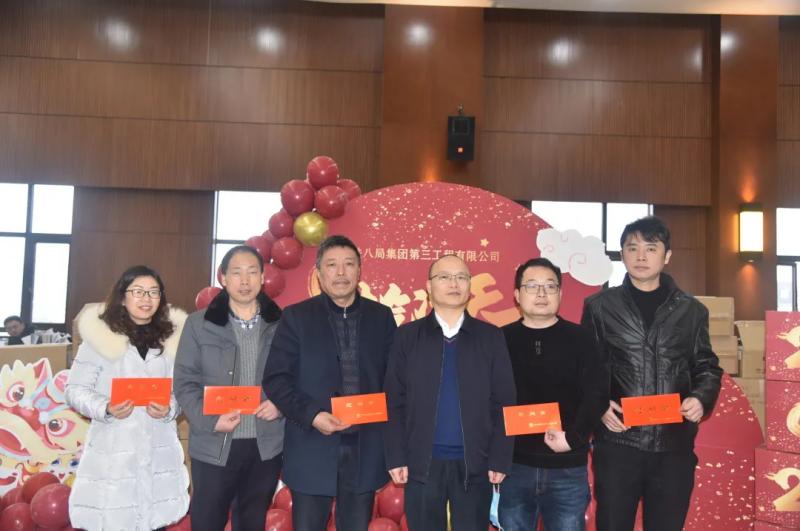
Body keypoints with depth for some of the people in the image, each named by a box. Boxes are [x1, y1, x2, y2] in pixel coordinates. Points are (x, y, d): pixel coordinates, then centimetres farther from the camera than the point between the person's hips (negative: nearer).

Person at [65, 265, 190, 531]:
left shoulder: (172, 337, 7)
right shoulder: (100, 334, -3)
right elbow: (76, 390, -2)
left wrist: (170, 409, -10)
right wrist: (106, 409, -18)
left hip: (159, 452, 3)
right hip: (113, 452, -3)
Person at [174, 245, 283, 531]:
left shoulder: (281, 324, 3)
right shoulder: (199, 323, 0)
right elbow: (185, 382, -3)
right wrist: (210, 421, -15)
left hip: (266, 445, 2)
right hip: (214, 445, -1)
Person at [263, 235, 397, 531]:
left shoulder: (381, 316, 6)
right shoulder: (296, 316, 0)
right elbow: (275, 379, -4)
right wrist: (311, 415, -16)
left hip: (365, 448, 2)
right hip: (313, 449, -2)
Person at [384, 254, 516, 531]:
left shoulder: (491, 336, 4)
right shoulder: (408, 335, 3)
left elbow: (503, 402, 1)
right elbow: (395, 401, 1)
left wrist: (500, 459, -4)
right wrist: (396, 457, -4)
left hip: (475, 464, 0)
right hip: (422, 463, 0)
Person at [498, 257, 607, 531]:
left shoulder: (579, 339, 3)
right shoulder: (501, 340, 2)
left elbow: (597, 395, -3)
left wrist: (574, 438, -15)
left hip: (567, 468, 0)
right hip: (513, 466, 0)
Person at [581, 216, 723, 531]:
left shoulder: (691, 310, 8)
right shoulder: (600, 306, 4)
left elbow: (707, 366, 12)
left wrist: (701, 398, -8)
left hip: (674, 445, 2)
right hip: (617, 443, -1)